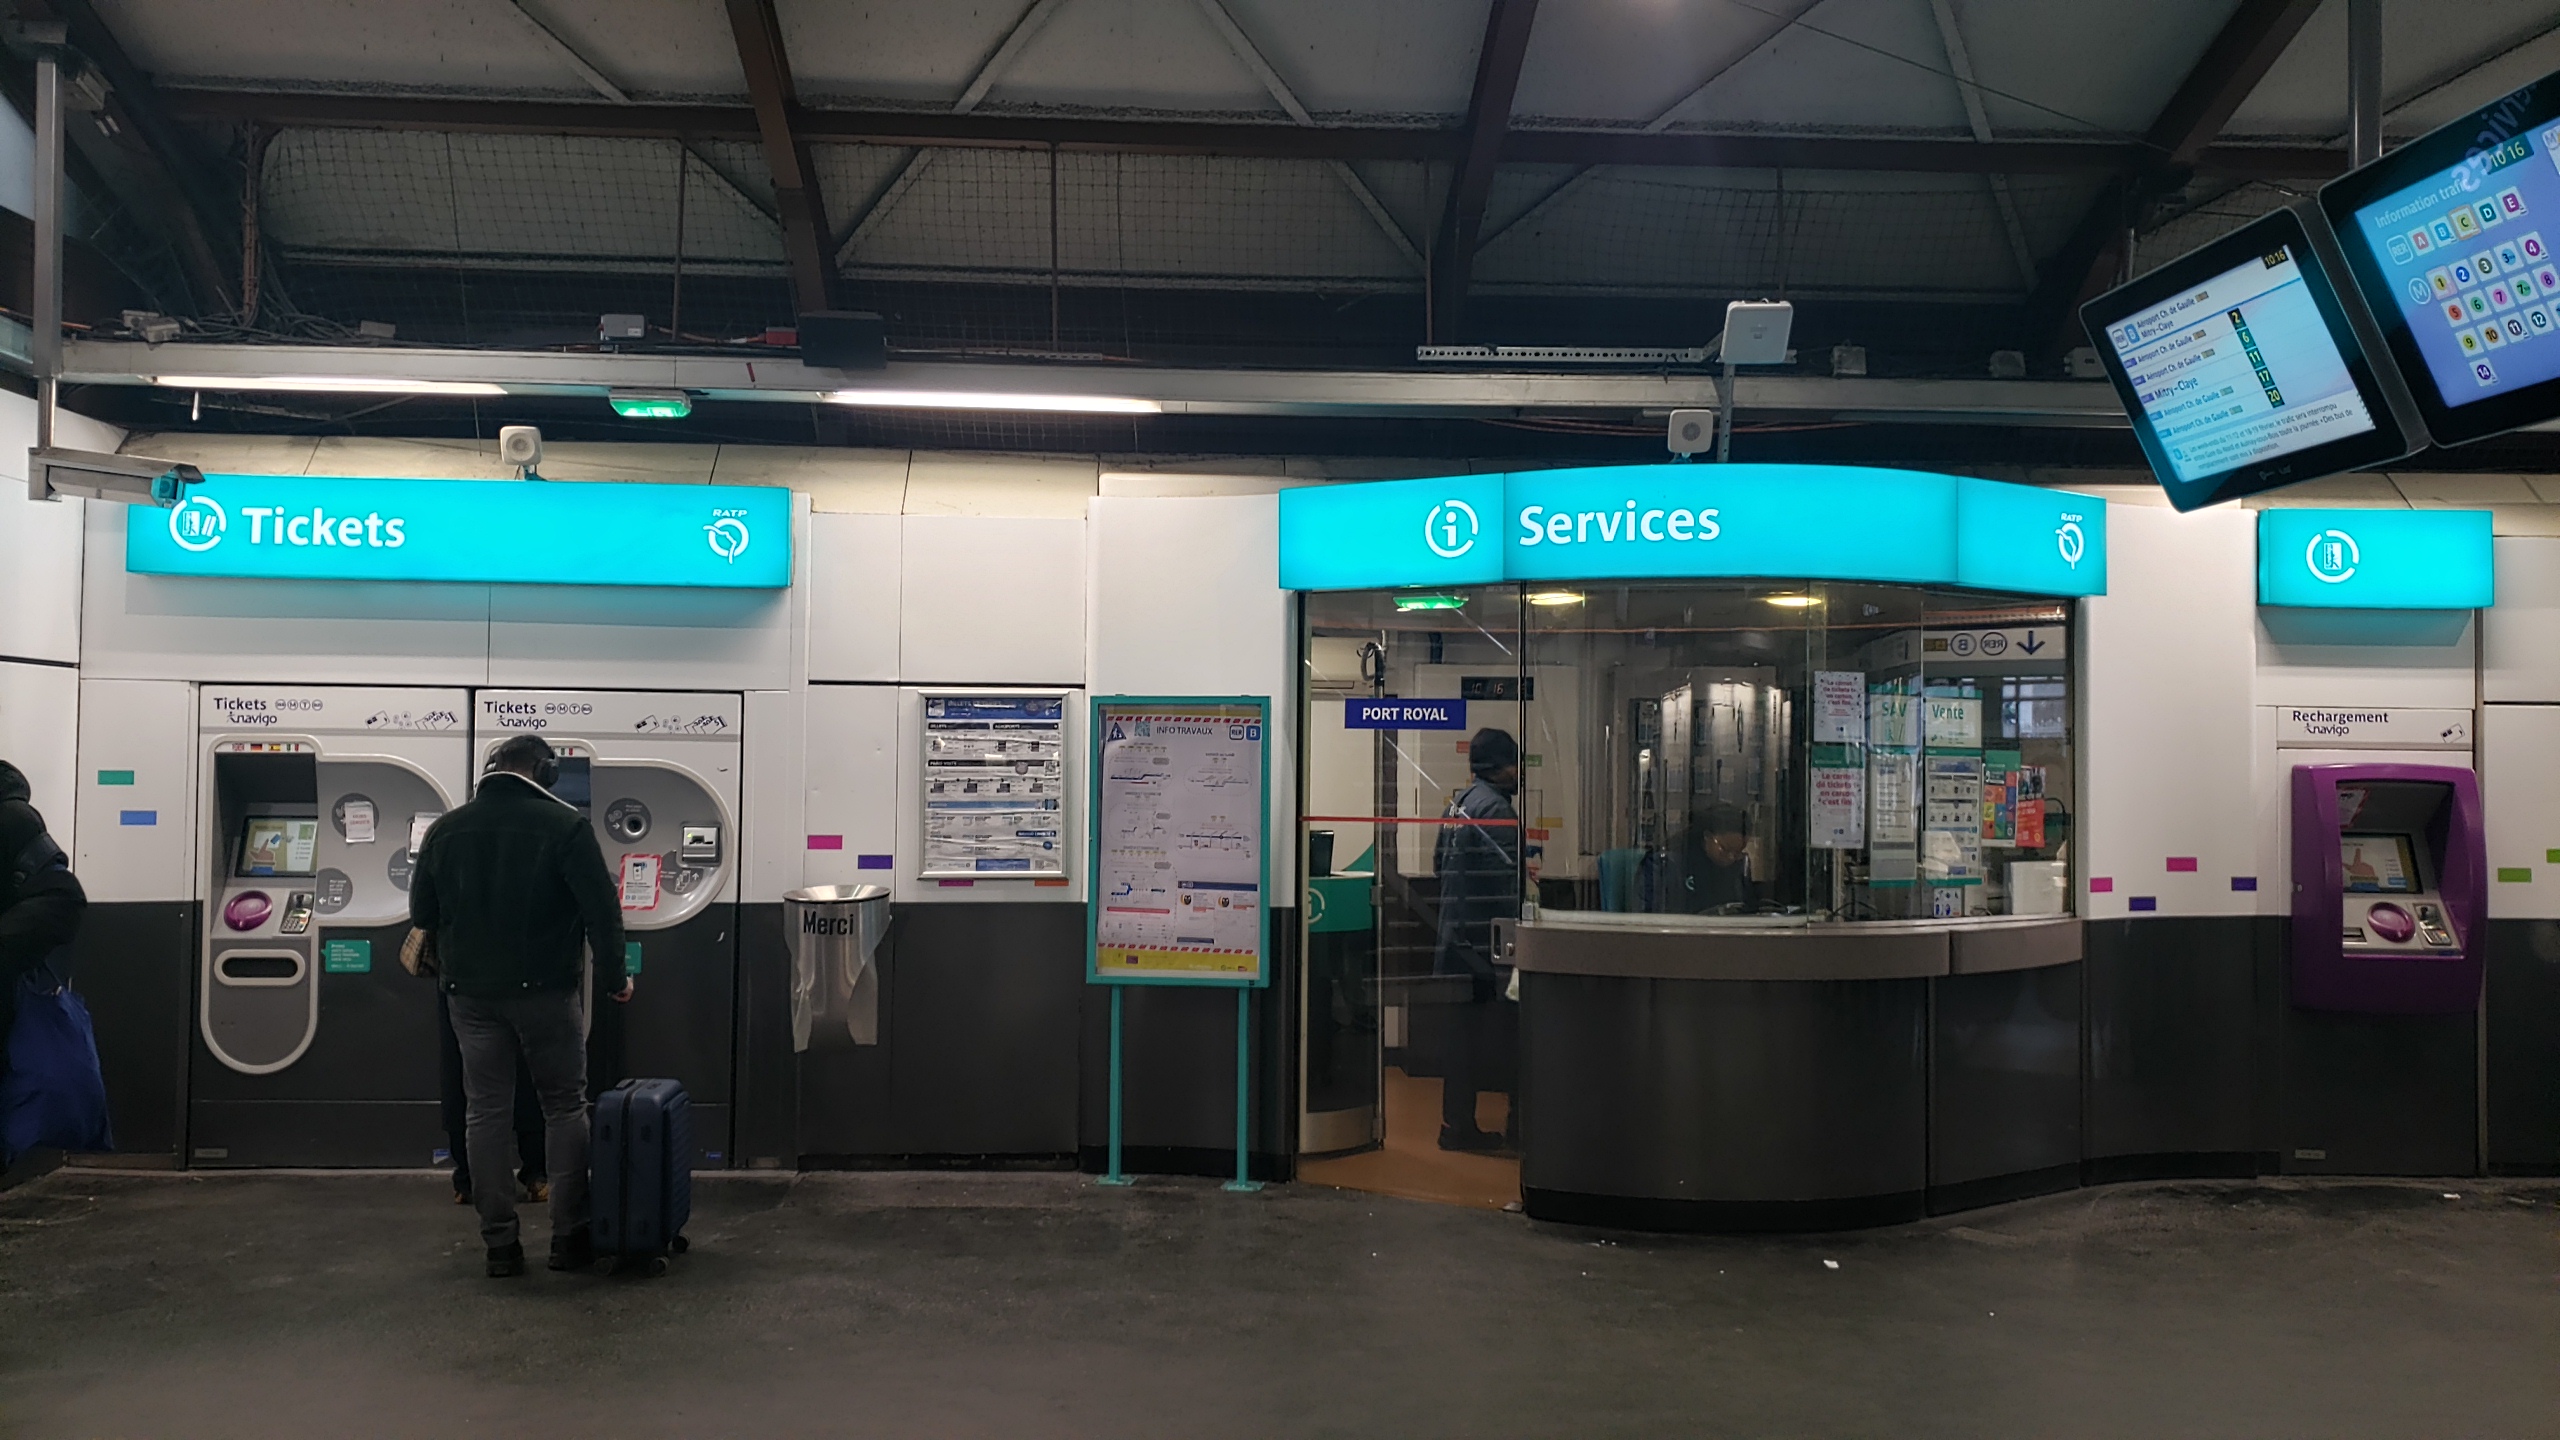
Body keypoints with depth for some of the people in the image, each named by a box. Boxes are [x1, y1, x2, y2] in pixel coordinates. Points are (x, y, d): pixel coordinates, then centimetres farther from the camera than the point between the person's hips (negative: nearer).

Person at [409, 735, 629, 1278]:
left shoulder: (447, 828, 3)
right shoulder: (564, 824, -10)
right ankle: (569, 1238, 7)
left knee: (485, 1112, 9)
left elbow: (422, 914, 9)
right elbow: (601, 908, -10)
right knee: (564, 1107, 8)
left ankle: (500, 1244, 10)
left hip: (471, 993, 3)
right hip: (546, 988, -3)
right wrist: (614, 978, 1)